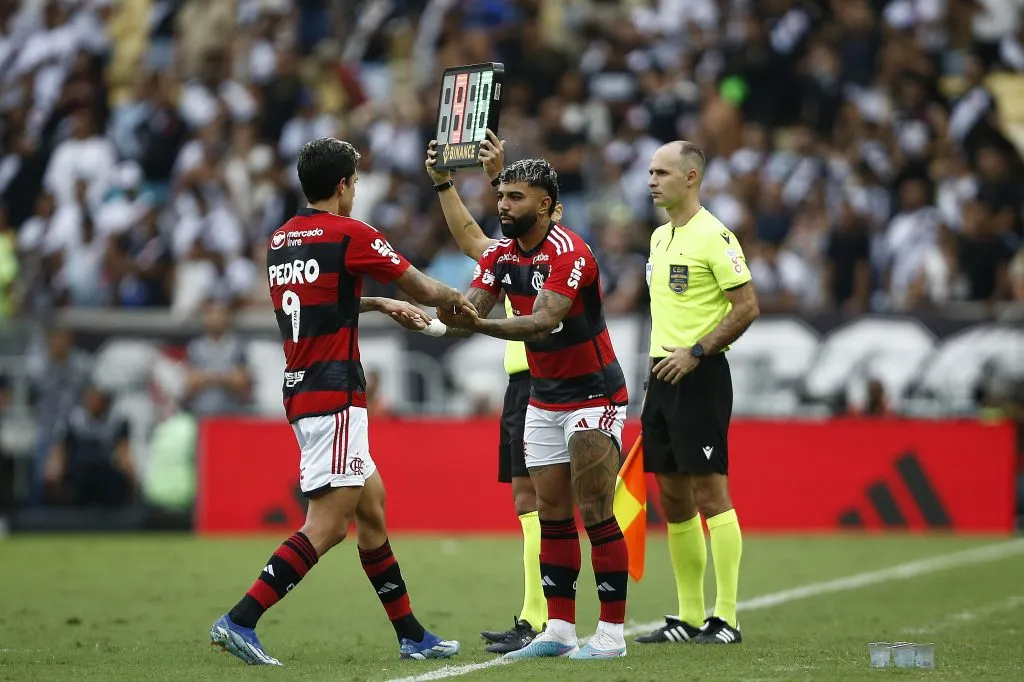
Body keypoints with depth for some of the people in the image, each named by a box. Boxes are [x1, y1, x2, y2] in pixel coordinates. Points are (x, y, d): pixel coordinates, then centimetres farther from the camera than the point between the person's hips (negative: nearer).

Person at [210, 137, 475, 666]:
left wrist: (382, 305, 39)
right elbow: (425, 291, 0)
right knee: (326, 525, -11)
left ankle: (411, 635, 21)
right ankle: (240, 620, -19)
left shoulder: (280, 240, 13)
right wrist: (458, 303, 20)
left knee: (371, 507, 16)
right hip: (335, 397, -9)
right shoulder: (350, 235, -10)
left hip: (301, 392, 9)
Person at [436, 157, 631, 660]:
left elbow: (543, 322, -33)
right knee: (552, 517, 5)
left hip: (593, 396, -7)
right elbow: (468, 313, -5)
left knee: (595, 515, -9)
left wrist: (482, 325, -47)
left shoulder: (569, 254, -21)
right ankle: (559, 630, 9)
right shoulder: (500, 254, 2)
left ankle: (612, 632, -3)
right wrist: (451, 319, -29)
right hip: (543, 399, 7)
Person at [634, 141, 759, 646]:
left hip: (699, 377, -9)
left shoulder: (713, 236, -11)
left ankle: (725, 618, -7)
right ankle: (689, 616, 14)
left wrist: (695, 352, -19)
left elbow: (747, 306, -15)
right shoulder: (660, 236, 16)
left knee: (709, 491, -9)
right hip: (662, 376, 9)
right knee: (672, 497, 9)